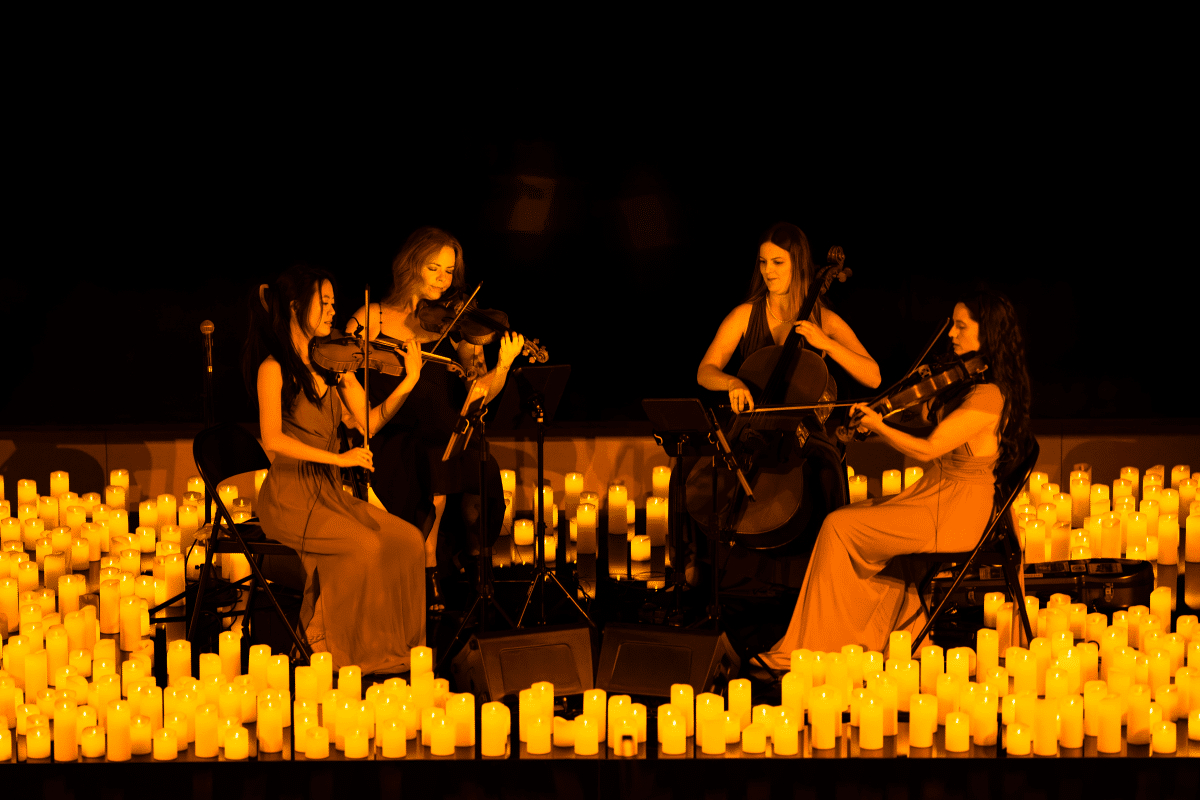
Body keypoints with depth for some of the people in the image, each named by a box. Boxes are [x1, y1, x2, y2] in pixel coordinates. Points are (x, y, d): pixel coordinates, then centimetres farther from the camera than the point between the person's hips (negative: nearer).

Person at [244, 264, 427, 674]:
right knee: (365, 544, -26)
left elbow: (368, 421, 4)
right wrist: (338, 458, -25)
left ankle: (392, 648, -7)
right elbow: (273, 439, -21)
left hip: (330, 492, 7)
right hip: (289, 494, -6)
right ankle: (327, 642, -10)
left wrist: (407, 384, -10)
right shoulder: (275, 368, -10)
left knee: (407, 540, -11)